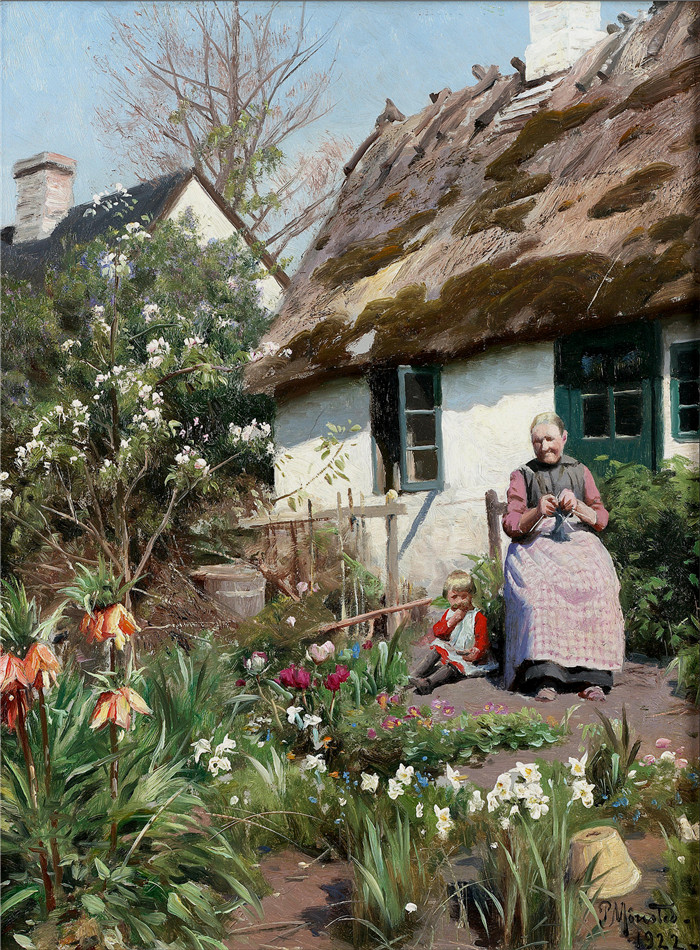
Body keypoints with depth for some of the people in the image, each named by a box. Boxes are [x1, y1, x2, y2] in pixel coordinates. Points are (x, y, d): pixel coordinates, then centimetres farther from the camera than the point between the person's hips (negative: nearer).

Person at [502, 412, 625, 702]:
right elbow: (511, 525, 7)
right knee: (541, 591, -36)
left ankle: (591, 677, -34)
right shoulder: (522, 476, 17)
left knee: (594, 587, -33)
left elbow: (601, 520, 12)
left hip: (578, 542, 1)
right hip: (535, 545, -1)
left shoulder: (580, 472, 20)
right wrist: (537, 513, -13)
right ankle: (545, 677, -42)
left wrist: (578, 506, -9)